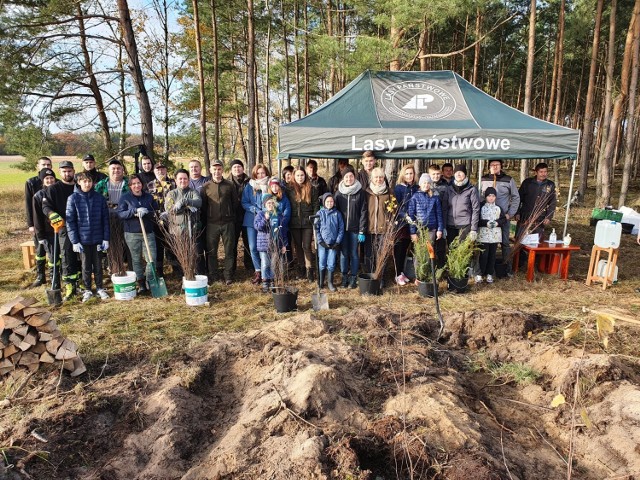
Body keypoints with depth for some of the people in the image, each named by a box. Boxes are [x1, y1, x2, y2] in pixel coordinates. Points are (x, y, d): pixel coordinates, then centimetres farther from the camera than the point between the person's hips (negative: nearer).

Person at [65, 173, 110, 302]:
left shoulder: (99, 198, 0)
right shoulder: (73, 198, -4)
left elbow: (105, 219, 2)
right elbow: (70, 221, -5)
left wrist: (106, 238, -2)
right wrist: (74, 241, -9)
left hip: (98, 238, 1)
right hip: (83, 239, -1)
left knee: (98, 265, 11)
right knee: (86, 266, 9)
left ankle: (100, 288, 25)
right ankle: (87, 290, 23)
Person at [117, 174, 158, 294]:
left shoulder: (149, 197, 9)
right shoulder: (125, 197, 3)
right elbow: (120, 213, -6)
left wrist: (146, 212, -14)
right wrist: (136, 210, -19)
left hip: (148, 232, 1)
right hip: (132, 234, -1)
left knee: (152, 258, -5)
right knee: (136, 259, 5)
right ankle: (141, 284, 14)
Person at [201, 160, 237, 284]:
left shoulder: (229, 185, 3)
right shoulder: (206, 187, 3)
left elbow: (235, 203, 7)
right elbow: (203, 206, 5)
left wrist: (232, 217, 5)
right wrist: (204, 222, 3)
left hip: (228, 223, 0)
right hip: (212, 224, 0)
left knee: (229, 250, 5)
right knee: (211, 251, 6)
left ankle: (228, 275, 15)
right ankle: (212, 275, 17)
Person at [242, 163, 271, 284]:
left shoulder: (270, 185, 2)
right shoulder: (249, 187, 5)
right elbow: (244, 203, 3)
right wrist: (256, 210, -13)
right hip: (252, 220, 2)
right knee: (253, 247, -1)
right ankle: (258, 271, 12)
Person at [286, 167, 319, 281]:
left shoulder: (312, 189, 2)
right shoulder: (289, 189, 4)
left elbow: (316, 206, 2)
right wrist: (287, 222, -1)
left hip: (307, 222, -2)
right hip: (294, 223, 2)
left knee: (306, 246, -4)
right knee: (298, 246, 11)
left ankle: (309, 270, 2)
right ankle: (301, 267, 24)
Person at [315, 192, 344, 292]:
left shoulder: (337, 214, 1)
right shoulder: (320, 213, -1)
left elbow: (341, 229, 2)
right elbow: (316, 229, -1)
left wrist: (338, 242, -5)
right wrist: (320, 241, -9)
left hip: (333, 244, 0)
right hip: (322, 243, 0)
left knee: (331, 265, 4)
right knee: (322, 264, 6)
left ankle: (330, 282, 19)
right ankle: (320, 283, 20)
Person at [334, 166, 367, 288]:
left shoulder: (360, 192, -2)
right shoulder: (339, 193, 5)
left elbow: (363, 212, -4)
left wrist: (362, 231, -9)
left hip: (355, 229, -2)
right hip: (342, 228, 2)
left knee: (354, 254, 5)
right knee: (343, 253, 7)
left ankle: (353, 278, 17)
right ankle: (344, 277, 18)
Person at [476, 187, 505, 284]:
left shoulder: (498, 208, 7)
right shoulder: (481, 206, -3)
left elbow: (504, 219, 9)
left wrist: (497, 222, -10)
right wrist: (486, 223, -19)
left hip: (495, 235, 3)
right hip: (483, 235, -3)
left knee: (492, 255, 8)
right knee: (483, 255, -5)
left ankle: (490, 274, 17)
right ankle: (480, 274, 4)